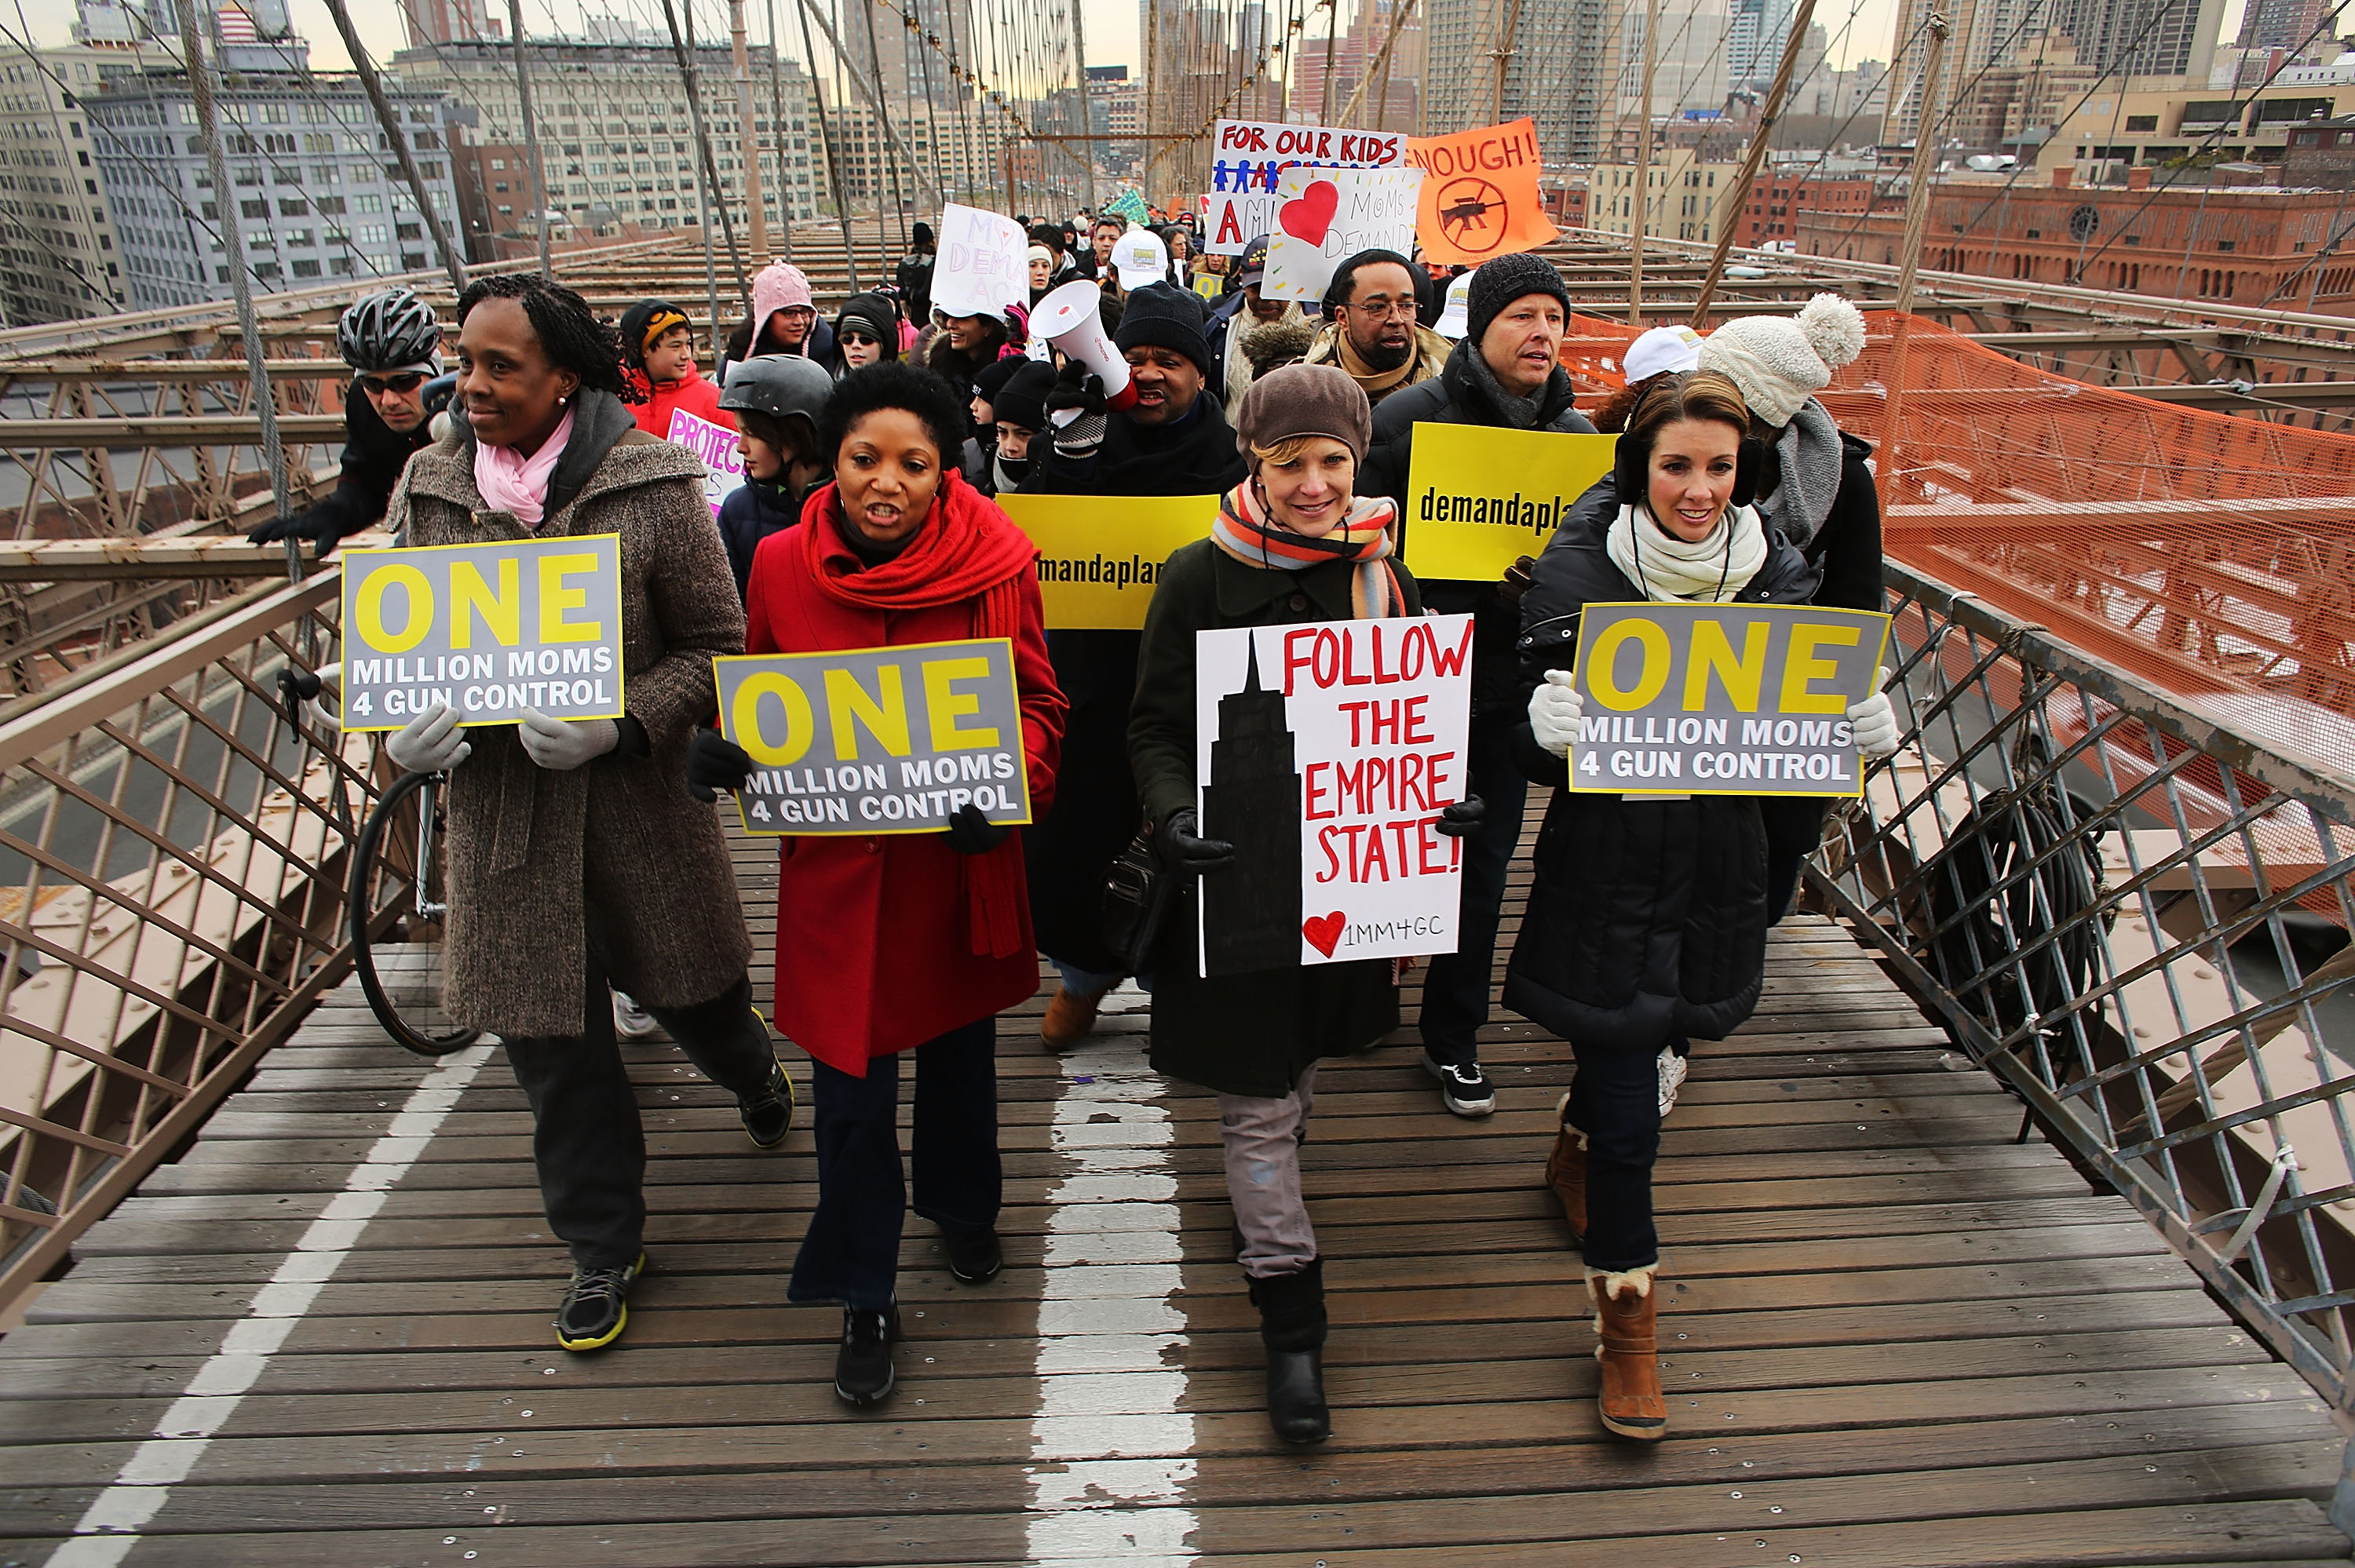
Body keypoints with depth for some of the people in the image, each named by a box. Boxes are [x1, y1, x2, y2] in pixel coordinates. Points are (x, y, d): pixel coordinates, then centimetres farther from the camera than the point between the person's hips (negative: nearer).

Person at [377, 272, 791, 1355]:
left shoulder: (650, 485, -12)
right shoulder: (429, 486, 0)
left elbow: (716, 648, -9)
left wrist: (619, 721, -24)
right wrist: (404, 728, -10)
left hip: (637, 799, -3)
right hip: (500, 807, 3)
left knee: (692, 989, 17)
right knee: (552, 1039, 11)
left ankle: (752, 1073, 57)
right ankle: (602, 1246, 32)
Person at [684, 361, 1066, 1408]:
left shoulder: (994, 562, -12)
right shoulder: (782, 563, -6)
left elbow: (1037, 706, -6)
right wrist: (724, 746, -14)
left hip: (955, 858, 0)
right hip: (834, 863, 0)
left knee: (958, 1043, 21)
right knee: (849, 1082, 6)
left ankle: (963, 1206, 51)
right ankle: (864, 1298, 27)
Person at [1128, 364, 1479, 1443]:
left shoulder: (1384, 575, -1)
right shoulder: (1201, 577, -10)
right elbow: (1156, 728, -7)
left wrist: (1449, 795, -12)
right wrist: (1175, 816, -27)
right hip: (1237, 873, -3)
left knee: (1304, 1056, 24)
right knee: (1257, 1090, 3)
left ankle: (1265, 1185, 54)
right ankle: (1290, 1316, 18)